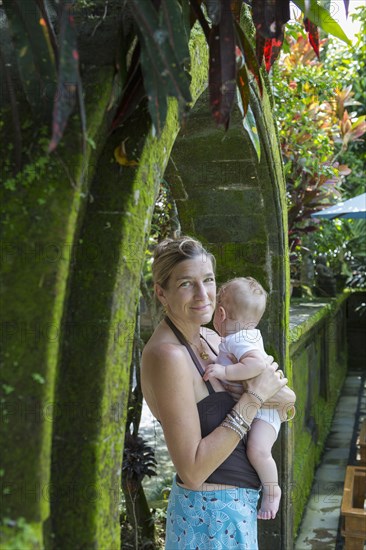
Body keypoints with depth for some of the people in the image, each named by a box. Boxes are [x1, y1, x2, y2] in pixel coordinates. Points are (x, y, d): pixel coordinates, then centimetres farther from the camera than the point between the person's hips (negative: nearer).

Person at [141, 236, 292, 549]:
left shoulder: (211, 340, 0)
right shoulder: (167, 354, -24)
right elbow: (193, 472, -27)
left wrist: (275, 389, -1)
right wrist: (254, 398, -23)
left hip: (237, 505, 8)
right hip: (212, 513, -8)